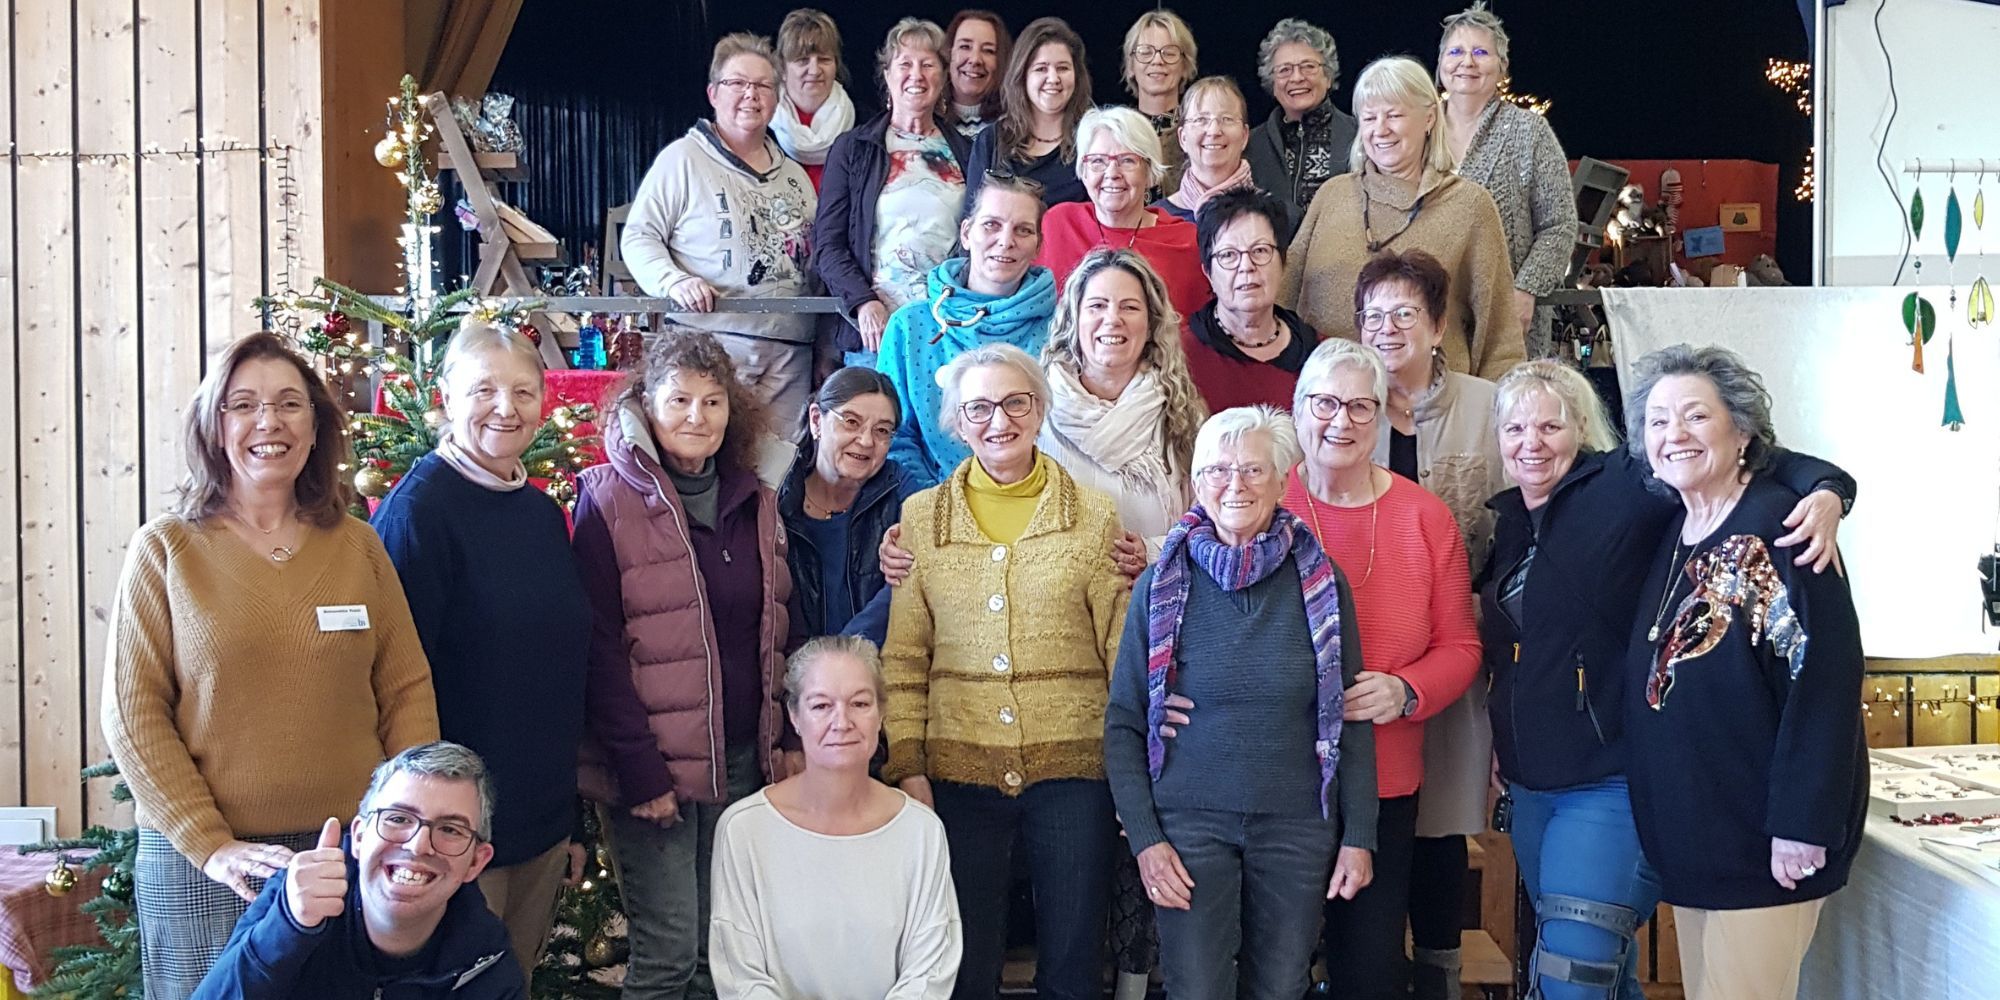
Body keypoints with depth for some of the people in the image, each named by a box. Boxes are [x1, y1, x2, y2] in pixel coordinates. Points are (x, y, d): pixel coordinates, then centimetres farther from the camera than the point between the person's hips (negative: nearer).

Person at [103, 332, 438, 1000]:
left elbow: (407, 692, 5)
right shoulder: (166, 550, -1)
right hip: (202, 868, -2)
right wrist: (209, 843, -12)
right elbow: (132, 715, -5)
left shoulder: (359, 547, 5)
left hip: (351, 857, 2)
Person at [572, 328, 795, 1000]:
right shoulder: (610, 500, -8)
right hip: (656, 764, -5)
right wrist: (638, 769, -15)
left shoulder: (754, 502, 10)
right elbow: (599, 648, -11)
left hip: (743, 761, 5)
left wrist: (780, 742, 9)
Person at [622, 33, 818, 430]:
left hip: (790, 350, 6)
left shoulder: (794, 175, 20)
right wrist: (674, 281, -18)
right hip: (713, 341, -5)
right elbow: (638, 237, 0)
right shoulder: (683, 159, 2)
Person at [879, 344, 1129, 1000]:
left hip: (1072, 766, -1)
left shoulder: (1094, 515, 2)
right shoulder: (920, 518, 5)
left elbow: (1125, 645, 1)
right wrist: (906, 767, -3)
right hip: (958, 771, 1)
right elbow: (902, 658, 4)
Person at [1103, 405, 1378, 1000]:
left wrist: (1359, 836, 1)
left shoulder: (1321, 582, 1)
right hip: (1189, 823, -1)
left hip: (1298, 828, 1)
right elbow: (1124, 724, 1)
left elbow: (1351, 720, 5)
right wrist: (1143, 837, -7)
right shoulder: (1161, 585, -1)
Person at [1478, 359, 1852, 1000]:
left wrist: (1825, 491, -34)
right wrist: (1501, 742, 19)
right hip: (1530, 782, 7)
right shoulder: (1508, 520, 11)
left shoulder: (1623, 487, -10)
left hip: (1610, 784, -7)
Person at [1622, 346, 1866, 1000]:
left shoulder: (1777, 528, -15)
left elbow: (1825, 680, -20)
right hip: (1687, 835, 8)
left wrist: (1802, 825, -22)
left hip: (1761, 843, -8)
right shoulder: (1673, 534, 10)